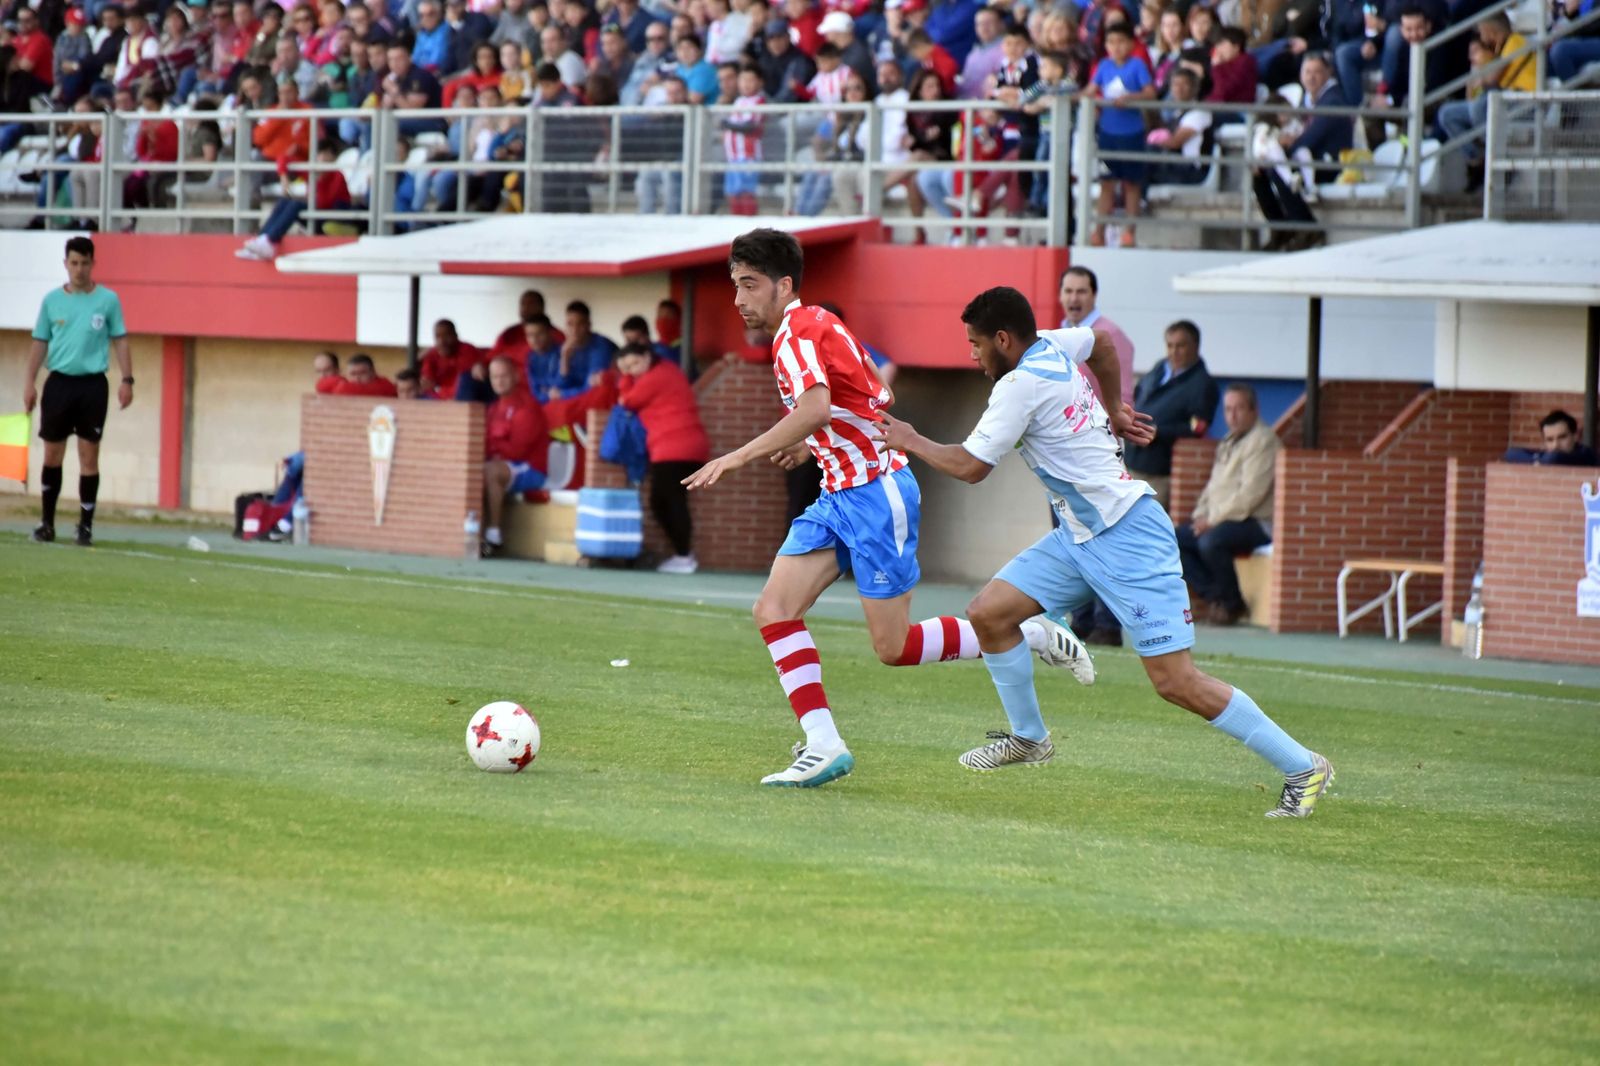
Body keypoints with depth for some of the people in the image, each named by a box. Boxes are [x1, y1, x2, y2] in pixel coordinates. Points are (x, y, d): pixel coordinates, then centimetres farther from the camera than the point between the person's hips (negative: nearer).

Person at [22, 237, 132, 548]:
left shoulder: (108, 300, 2)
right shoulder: (52, 300, 6)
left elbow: (120, 341, 4)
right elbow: (40, 343, 9)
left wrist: (127, 380, -4)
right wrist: (29, 382, 2)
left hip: (92, 384, -1)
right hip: (59, 382, 1)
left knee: (89, 456, -2)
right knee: (52, 455, 5)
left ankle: (86, 526, 3)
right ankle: (47, 522, 15)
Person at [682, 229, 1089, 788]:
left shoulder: (799, 330, -16)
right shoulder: (809, 328, 14)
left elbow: (816, 408, -34)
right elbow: (877, 398, 23)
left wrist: (738, 457, -33)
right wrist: (808, 446, 18)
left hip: (874, 491, -10)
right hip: (838, 495, 10)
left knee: (893, 648, -5)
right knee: (773, 610, -4)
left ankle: (1026, 637, 10)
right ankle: (824, 746, -7)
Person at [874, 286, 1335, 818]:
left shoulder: (1021, 384, -17)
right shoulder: (1052, 345, 8)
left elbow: (970, 466, -13)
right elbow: (1101, 341, 31)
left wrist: (912, 441, 2)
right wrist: (1116, 411, 34)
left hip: (1126, 536, -10)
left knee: (1177, 682, -12)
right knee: (989, 612, 4)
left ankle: (1302, 767, -6)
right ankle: (1028, 738, 20)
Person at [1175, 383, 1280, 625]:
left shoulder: (1262, 440, -11)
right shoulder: (1227, 443, 19)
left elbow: (1251, 493, -19)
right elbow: (1213, 486, 23)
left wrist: (1214, 519, -19)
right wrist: (1201, 515, 4)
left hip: (1256, 522, -10)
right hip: (1220, 519, 10)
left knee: (1211, 541, -34)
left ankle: (1232, 603, -13)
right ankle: (1216, 596, -6)